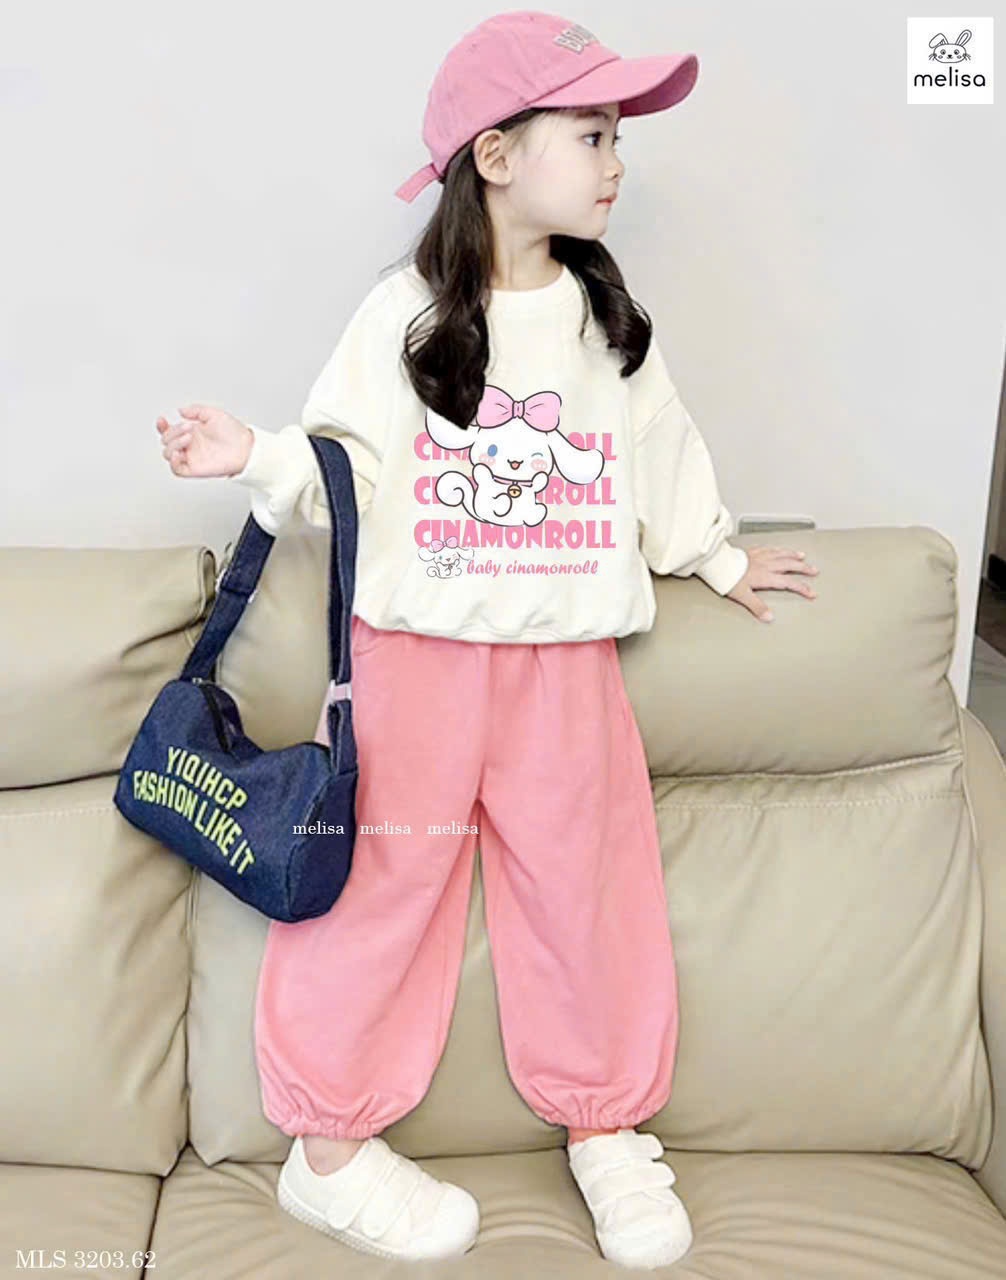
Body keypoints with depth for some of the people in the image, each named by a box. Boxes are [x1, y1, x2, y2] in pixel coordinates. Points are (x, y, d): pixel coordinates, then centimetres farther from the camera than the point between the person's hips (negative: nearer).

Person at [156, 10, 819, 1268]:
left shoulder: (611, 322, 8)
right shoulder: (400, 317, -2)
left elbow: (660, 454, 20)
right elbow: (345, 468, -1)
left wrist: (718, 553, 26)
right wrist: (258, 456, -17)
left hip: (567, 660, 4)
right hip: (415, 653, -3)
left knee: (588, 887, 8)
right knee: (377, 886, 3)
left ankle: (607, 1128, 29)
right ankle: (327, 1151, 21)